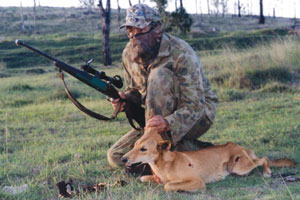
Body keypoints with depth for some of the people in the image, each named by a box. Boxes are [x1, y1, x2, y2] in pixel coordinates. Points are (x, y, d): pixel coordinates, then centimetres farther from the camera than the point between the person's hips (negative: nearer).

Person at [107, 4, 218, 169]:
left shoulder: (181, 54, -25)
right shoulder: (129, 54, -4)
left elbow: (194, 106, -28)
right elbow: (134, 89, 12)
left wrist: (168, 123, -47)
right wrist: (125, 98, -14)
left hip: (198, 113, -7)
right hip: (162, 118, 7)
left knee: (159, 75, -31)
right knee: (116, 158, -9)